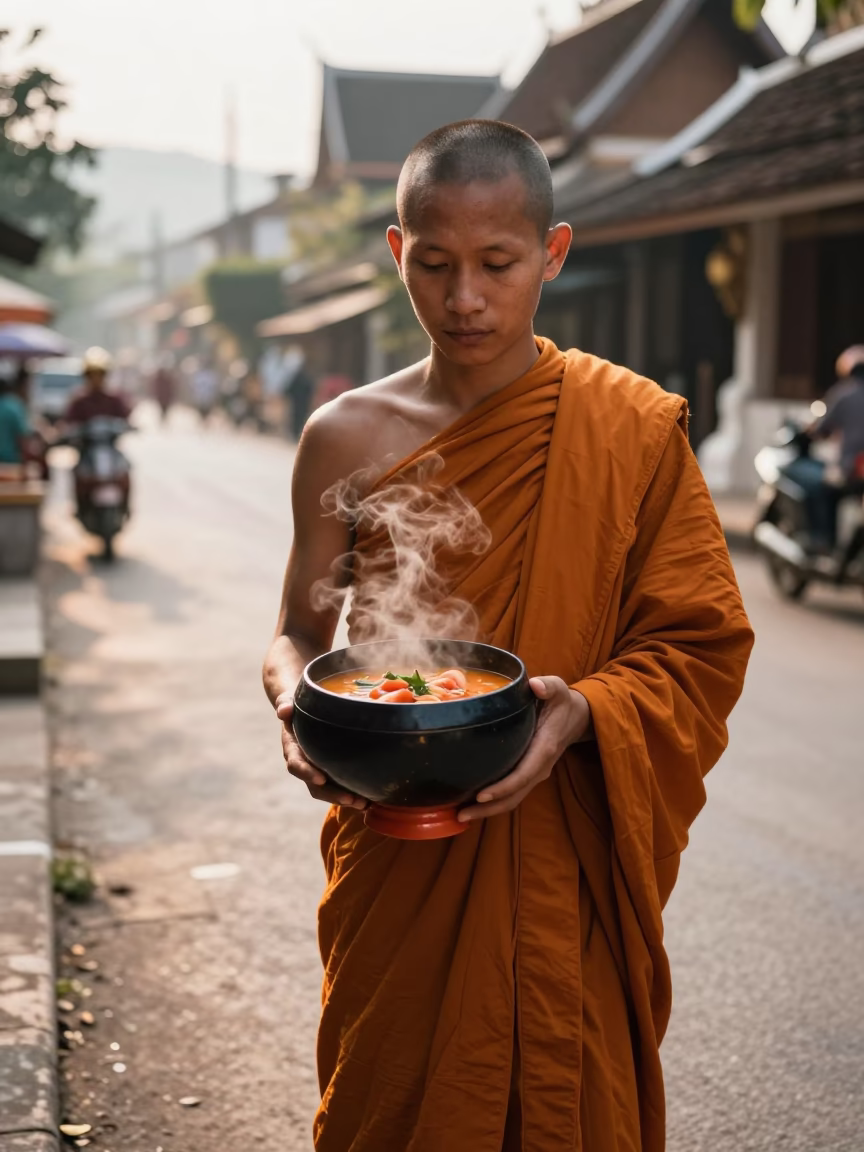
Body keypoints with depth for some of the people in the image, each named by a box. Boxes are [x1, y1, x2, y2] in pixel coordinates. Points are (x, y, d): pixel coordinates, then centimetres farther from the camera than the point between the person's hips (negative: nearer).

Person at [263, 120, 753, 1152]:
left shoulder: (632, 429, -5)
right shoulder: (347, 437, -2)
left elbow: (696, 643, -3)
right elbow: (300, 631, 6)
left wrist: (583, 711, -22)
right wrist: (297, 699, -16)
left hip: (563, 865, -1)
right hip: (396, 860, 1)